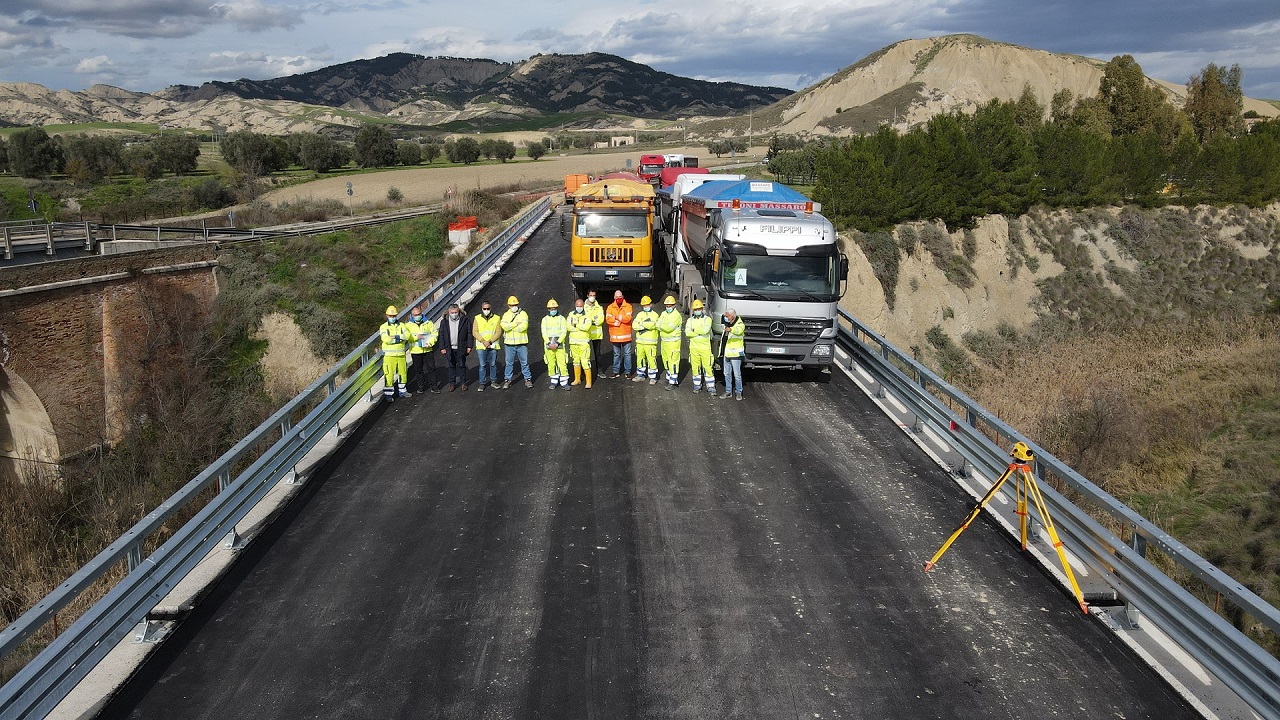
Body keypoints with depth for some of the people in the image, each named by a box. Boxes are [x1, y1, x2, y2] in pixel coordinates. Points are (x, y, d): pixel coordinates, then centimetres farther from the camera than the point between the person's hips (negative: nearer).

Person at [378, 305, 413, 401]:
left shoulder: (401, 325, 9)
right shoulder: (383, 327, -1)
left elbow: (407, 335, -7)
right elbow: (386, 339, -17)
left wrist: (397, 336, -17)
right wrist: (400, 339, -12)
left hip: (401, 354, 4)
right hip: (389, 355, -4)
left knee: (402, 372, 12)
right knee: (389, 374, -5)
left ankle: (402, 391, 26)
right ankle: (388, 394, 1)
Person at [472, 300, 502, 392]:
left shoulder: (496, 318, 2)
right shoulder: (477, 318, 4)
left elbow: (499, 332, -3)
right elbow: (474, 332, -1)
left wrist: (490, 341, -13)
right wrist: (483, 341, -12)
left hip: (493, 346, 0)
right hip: (481, 346, 0)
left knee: (493, 364, 7)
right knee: (482, 365, 1)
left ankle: (493, 381, 20)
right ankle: (482, 383, 6)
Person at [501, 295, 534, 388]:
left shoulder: (523, 314, 1)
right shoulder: (506, 315, 7)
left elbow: (523, 327, -15)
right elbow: (505, 326, -11)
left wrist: (510, 327, -9)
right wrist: (516, 323, -13)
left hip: (522, 343, -1)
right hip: (509, 343, 2)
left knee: (524, 362, 4)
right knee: (509, 363, 7)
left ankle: (528, 379, 12)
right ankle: (507, 380, 15)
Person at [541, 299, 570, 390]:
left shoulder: (561, 318, 3)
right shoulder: (545, 319, 7)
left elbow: (564, 332, -2)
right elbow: (544, 333, 2)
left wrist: (557, 343, -13)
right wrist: (549, 343, -11)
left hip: (559, 345, -2)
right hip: (548, 345, 2)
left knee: (562, 364, -6)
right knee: (551, 364, 4)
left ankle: (564, 382, -1)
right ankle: (554, 382, 15)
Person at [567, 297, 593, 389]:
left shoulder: (587, 315, -3)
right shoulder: (571, 315, 8)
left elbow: (586, 327, -19)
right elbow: (568, 327, -6)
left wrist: (576, 325, -9)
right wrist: (581, 327, -12)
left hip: (584, 342, -4)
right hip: (573, 341, 4)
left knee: (585, 362, -9)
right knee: (576, 361, 14)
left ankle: (588, 381, -5)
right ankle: (577, 379, 25)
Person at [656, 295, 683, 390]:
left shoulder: (676, 315, -12)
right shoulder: (664, 313, 13)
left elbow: (669, 328, -22)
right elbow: (658, 325, 5)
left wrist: (660, 325, -10)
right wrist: (664, 327, -13)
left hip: (673, 342, -8)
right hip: (664, 341, 8)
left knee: (673, 361, -8)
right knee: (666, 360, 17)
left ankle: (673, 382, -8)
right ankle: (669, 377, 32)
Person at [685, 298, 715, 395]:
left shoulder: (707, 319, 0)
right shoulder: (690, 320, 8)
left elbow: (705, 330, -18)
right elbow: (687, 333, -7)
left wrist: (694, 330, -7)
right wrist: (700, 332, -12)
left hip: (705, 347, -3)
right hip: (694, 347, 3)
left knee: (707, 367, -5)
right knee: (695, 367, 7)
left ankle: (711, 387, -2)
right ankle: (697, 385, 20)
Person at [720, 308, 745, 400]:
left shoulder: (740, 324, -13)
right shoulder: (727, 324, 11)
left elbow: (738, 330, -39)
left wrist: (731, 329, -58)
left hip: (735, 354, -8)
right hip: (727, 353, 8)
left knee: (737, 374, -2)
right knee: (727, 374, 11)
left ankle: (738, 392, 11)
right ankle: (728, 392, 19)